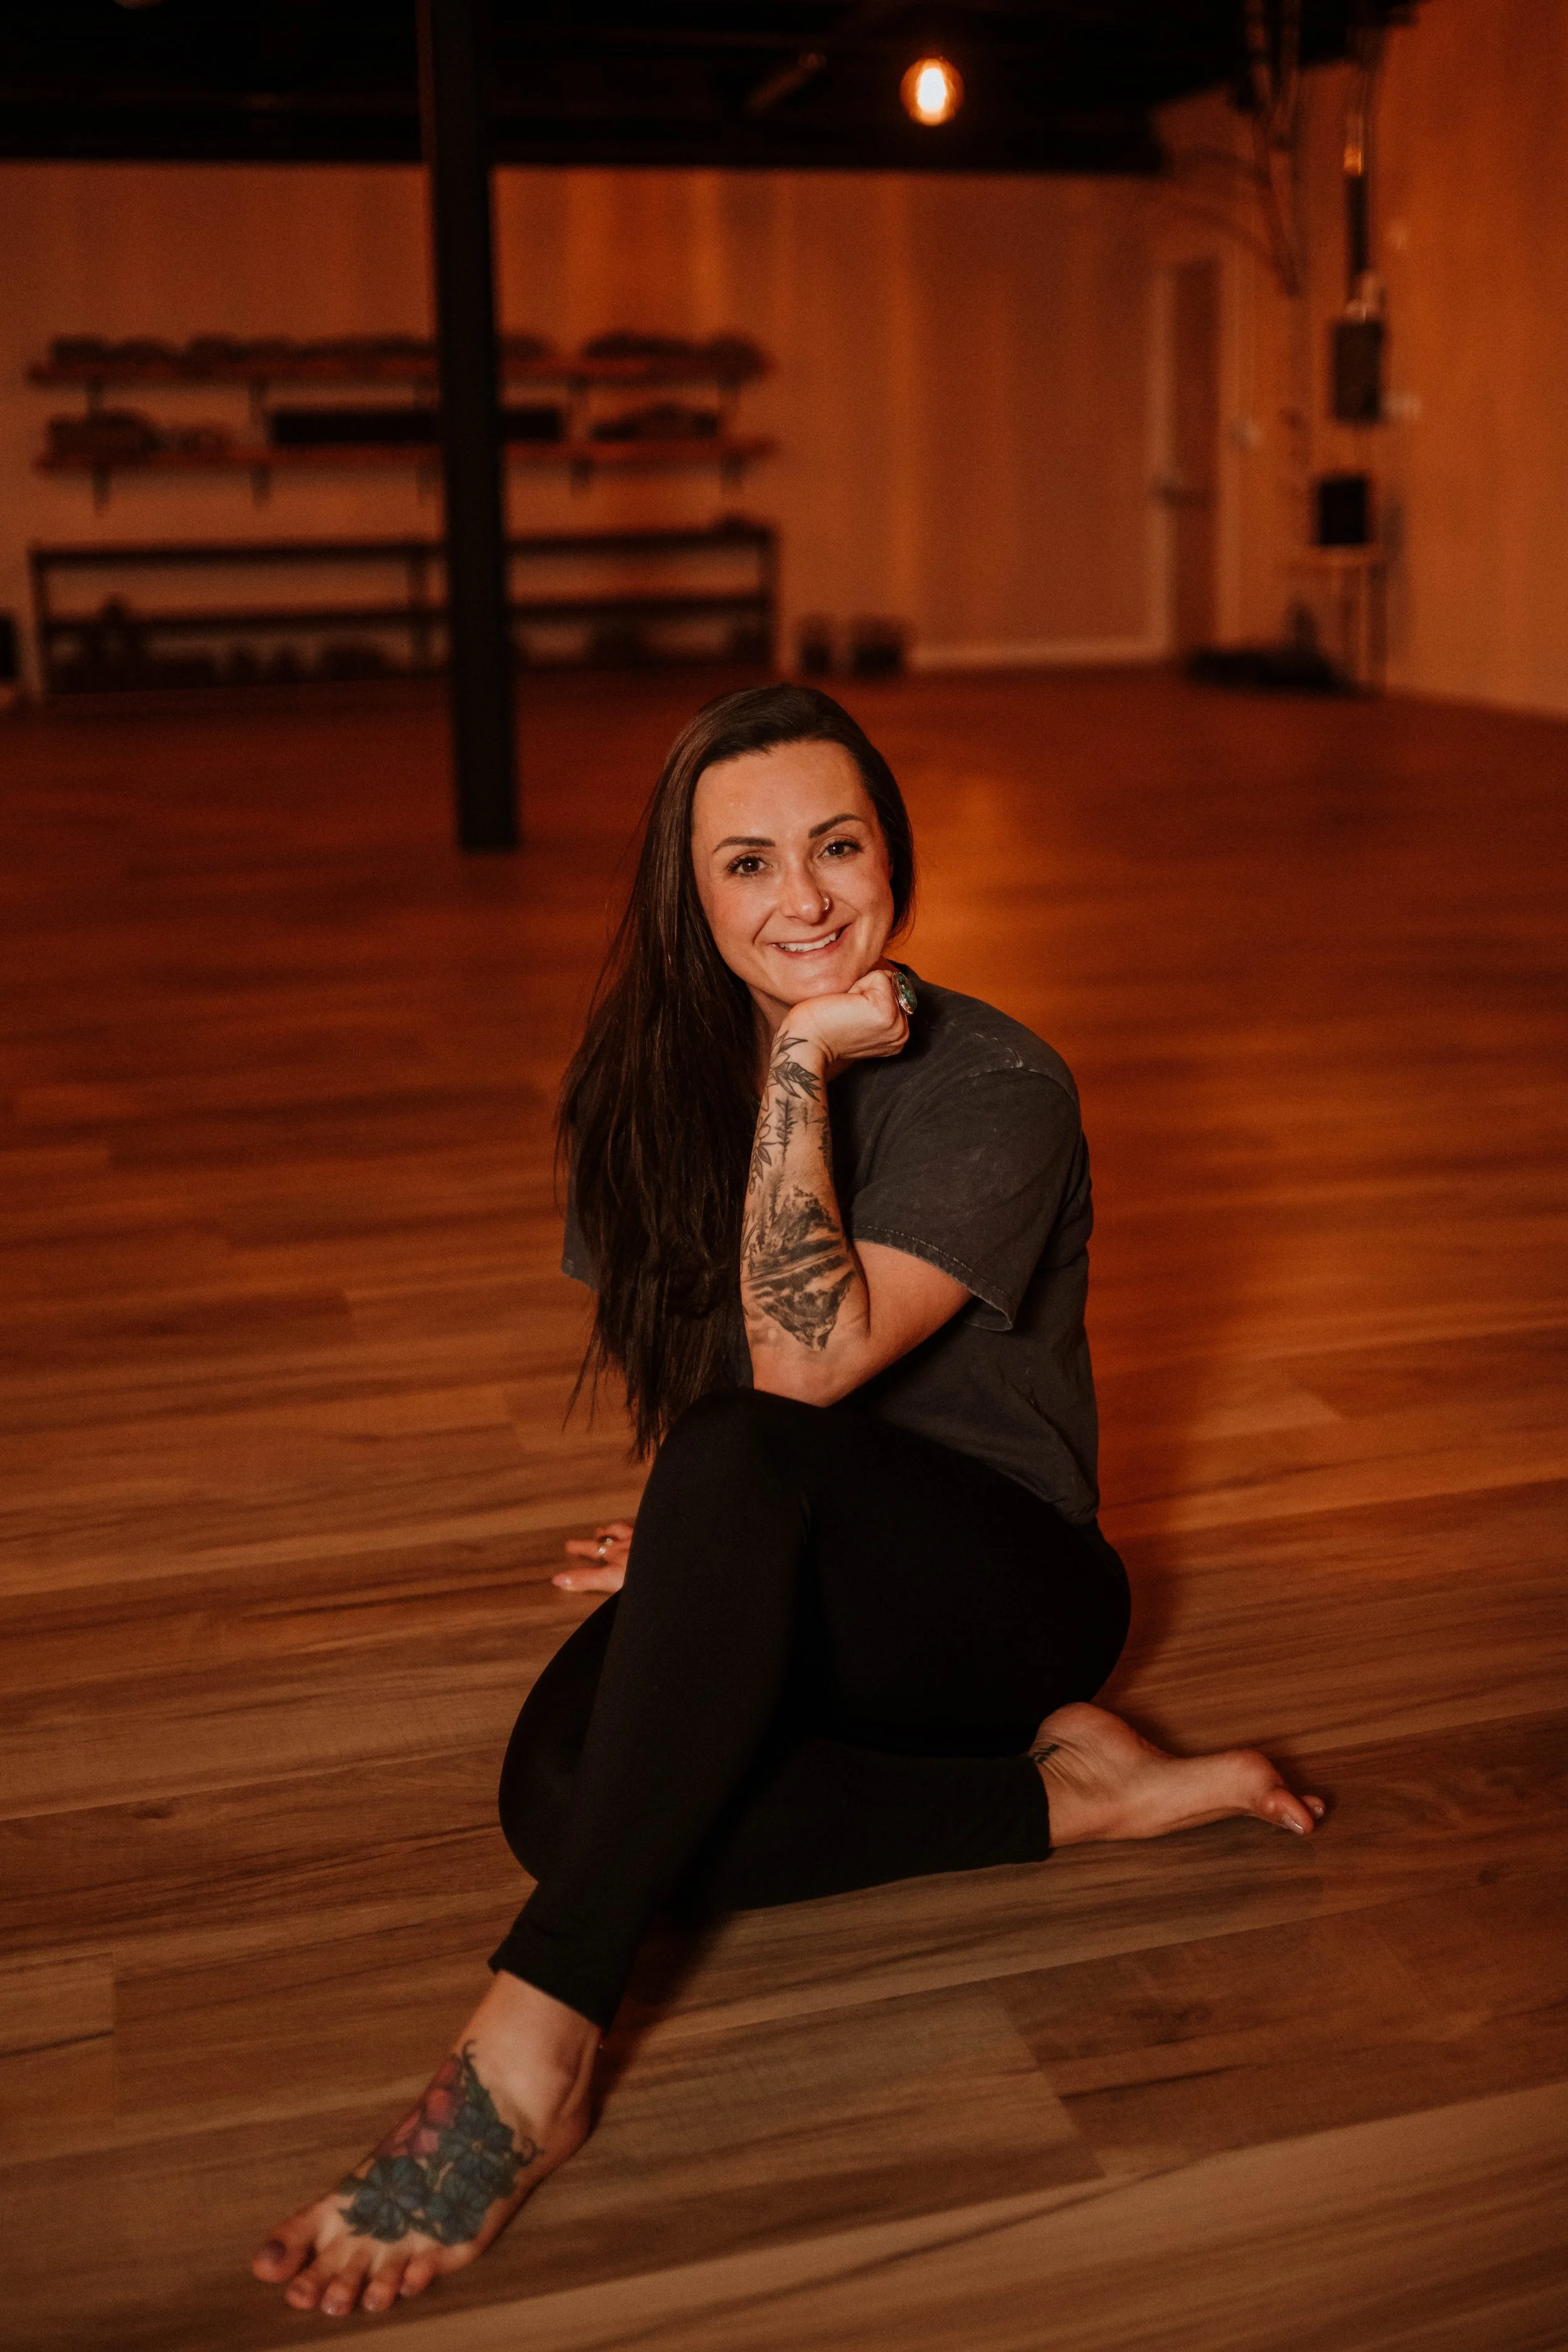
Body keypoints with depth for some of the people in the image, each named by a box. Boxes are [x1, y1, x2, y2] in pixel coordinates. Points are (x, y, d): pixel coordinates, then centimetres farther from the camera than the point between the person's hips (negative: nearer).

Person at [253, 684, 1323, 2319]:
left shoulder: (994, 1091, -15)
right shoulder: (649, 1074, 0)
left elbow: (809, 1360, -27)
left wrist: (807, 1063, -28)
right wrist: (694, 1548, -3)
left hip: (998, 1585, -5)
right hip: (774, 1598, 5)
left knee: (743, 1458, -38)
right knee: (560, 1794, -27)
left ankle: (534, 2041, -39)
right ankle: (1063, 1792, -17)